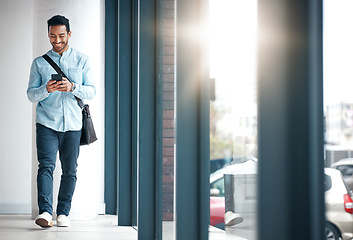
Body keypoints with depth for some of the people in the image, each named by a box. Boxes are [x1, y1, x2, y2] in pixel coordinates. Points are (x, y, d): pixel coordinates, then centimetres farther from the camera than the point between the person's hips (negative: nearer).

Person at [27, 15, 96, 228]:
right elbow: (31, 94, 7)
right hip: (47, 124, -1)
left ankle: (63, 212, 13)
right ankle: (45, 212, -23)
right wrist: (46, 89, -14)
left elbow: (92, 91, 3)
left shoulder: (82, 60, 10)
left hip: (73, 124, 1)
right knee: (46, 165, -15)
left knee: (70, 170, 3)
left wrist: (72, 87, -16)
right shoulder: (39, 63, 11)